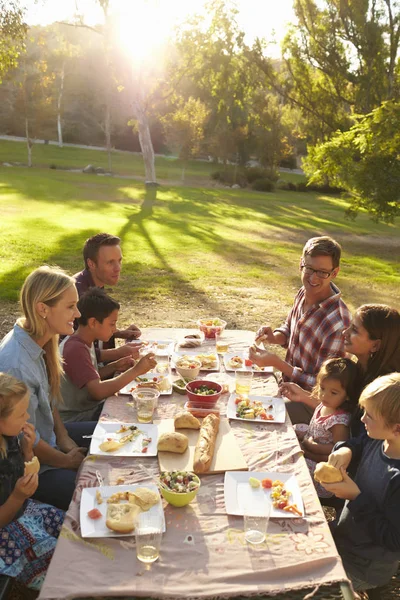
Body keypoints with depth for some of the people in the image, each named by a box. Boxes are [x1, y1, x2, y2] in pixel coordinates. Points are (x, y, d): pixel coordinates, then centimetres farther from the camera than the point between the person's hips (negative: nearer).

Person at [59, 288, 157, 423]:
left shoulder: (85, 342, 3)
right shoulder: (76, 349, -25)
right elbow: (98, 391, -31)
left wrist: (114, 366, -3)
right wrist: (136, 370, -28)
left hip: (90, 406, 8)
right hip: (76, 419, -8)